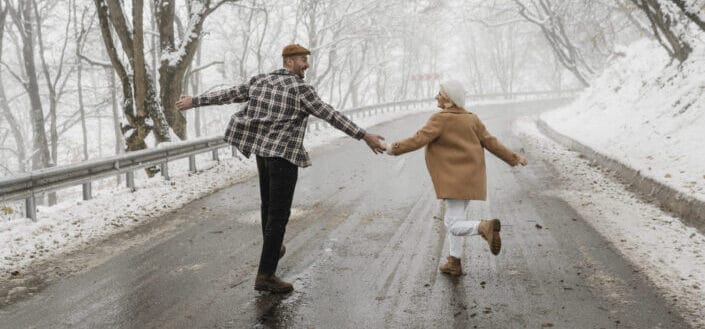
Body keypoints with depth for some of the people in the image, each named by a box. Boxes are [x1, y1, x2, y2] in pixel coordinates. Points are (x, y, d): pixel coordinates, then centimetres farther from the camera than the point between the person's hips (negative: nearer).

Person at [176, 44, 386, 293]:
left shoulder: (260, 81, 9)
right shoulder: (299, 88, -12)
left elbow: (228, 95, 15)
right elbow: (330, 115, -17)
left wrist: (194, 101, 28)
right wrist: (364, 136, -17)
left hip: (262, 150, 8)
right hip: (284, 154, -8)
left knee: (269, 205, 25)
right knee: (279, 214, -7)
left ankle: (272, 250, 45)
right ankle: (265, 275, -8)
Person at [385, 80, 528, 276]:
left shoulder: (440, 119, -12)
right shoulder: (471, 118, 9)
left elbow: (419, 139, -19)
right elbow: (490, 142, 7)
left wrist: (396, 148, -8)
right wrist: (513, 158, 15)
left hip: (455, 181, -8)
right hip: (470, 179, 8)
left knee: (455, 226, -8)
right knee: (452, 220, 19)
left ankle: (486, 227, -33)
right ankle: (455, 264, 22)